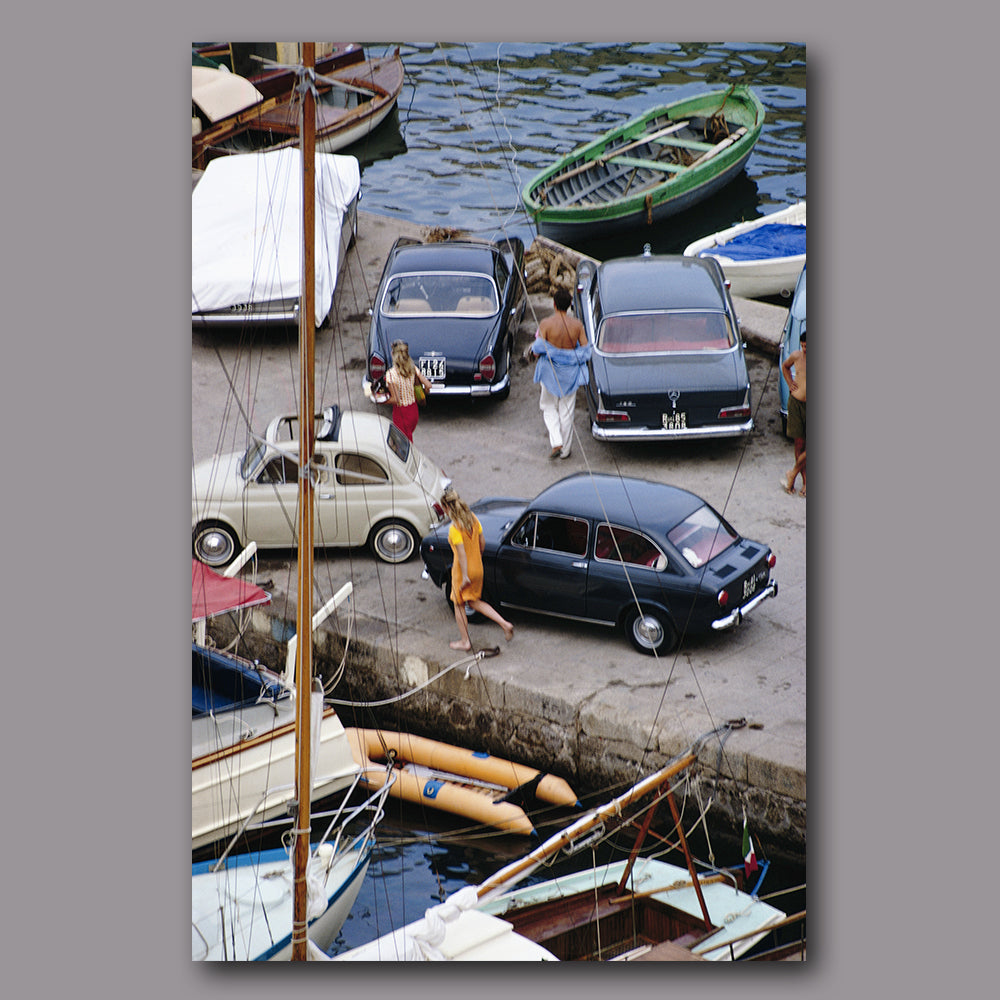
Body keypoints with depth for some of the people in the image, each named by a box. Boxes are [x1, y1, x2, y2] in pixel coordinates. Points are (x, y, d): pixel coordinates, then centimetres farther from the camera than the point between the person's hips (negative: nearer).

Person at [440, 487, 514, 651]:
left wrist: (465, 577, -22)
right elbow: (482, 543, 7)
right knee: (474, 601, 23)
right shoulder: (473, 519, -3)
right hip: (477, 569, 7)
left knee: (459, 605, 13)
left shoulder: (455, 528, -25)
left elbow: (462, 553, -26)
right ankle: (504, 624, 12)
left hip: (463, 571, -7)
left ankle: (465, 642, 23)